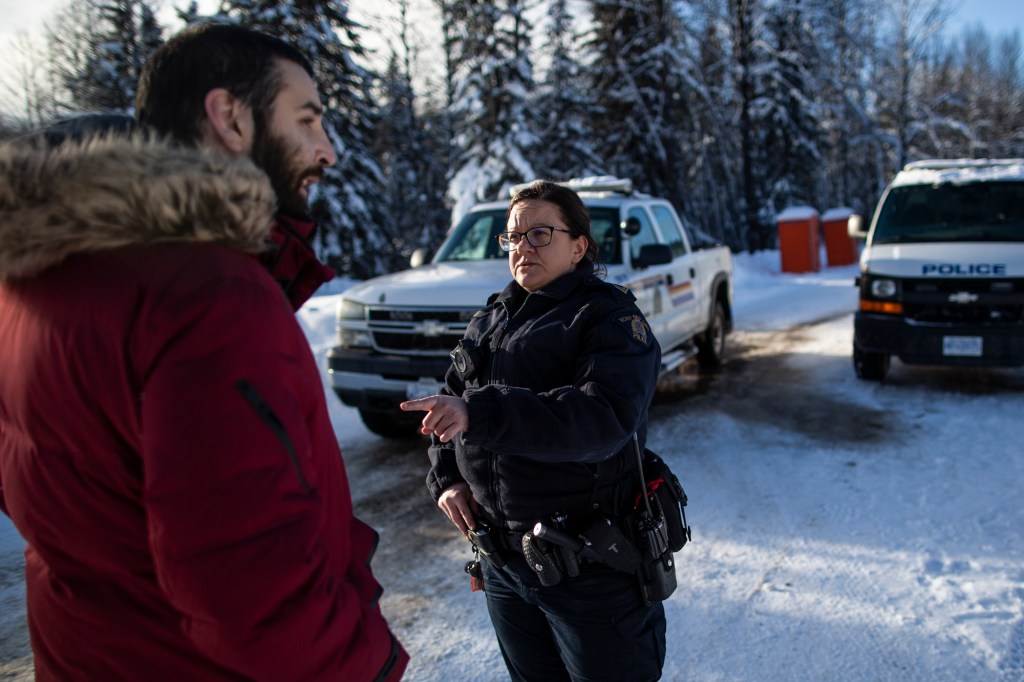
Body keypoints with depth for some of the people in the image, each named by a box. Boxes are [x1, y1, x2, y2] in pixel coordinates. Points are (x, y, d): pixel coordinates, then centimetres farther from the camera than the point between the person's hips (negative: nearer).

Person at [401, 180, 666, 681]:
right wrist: (446, 478, -2)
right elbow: (450, 401, 16)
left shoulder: (610, 316, -12)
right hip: (501, 559, 7)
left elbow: (605, 417, -29)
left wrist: (480, 413, -37)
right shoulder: (490, 320, 10)